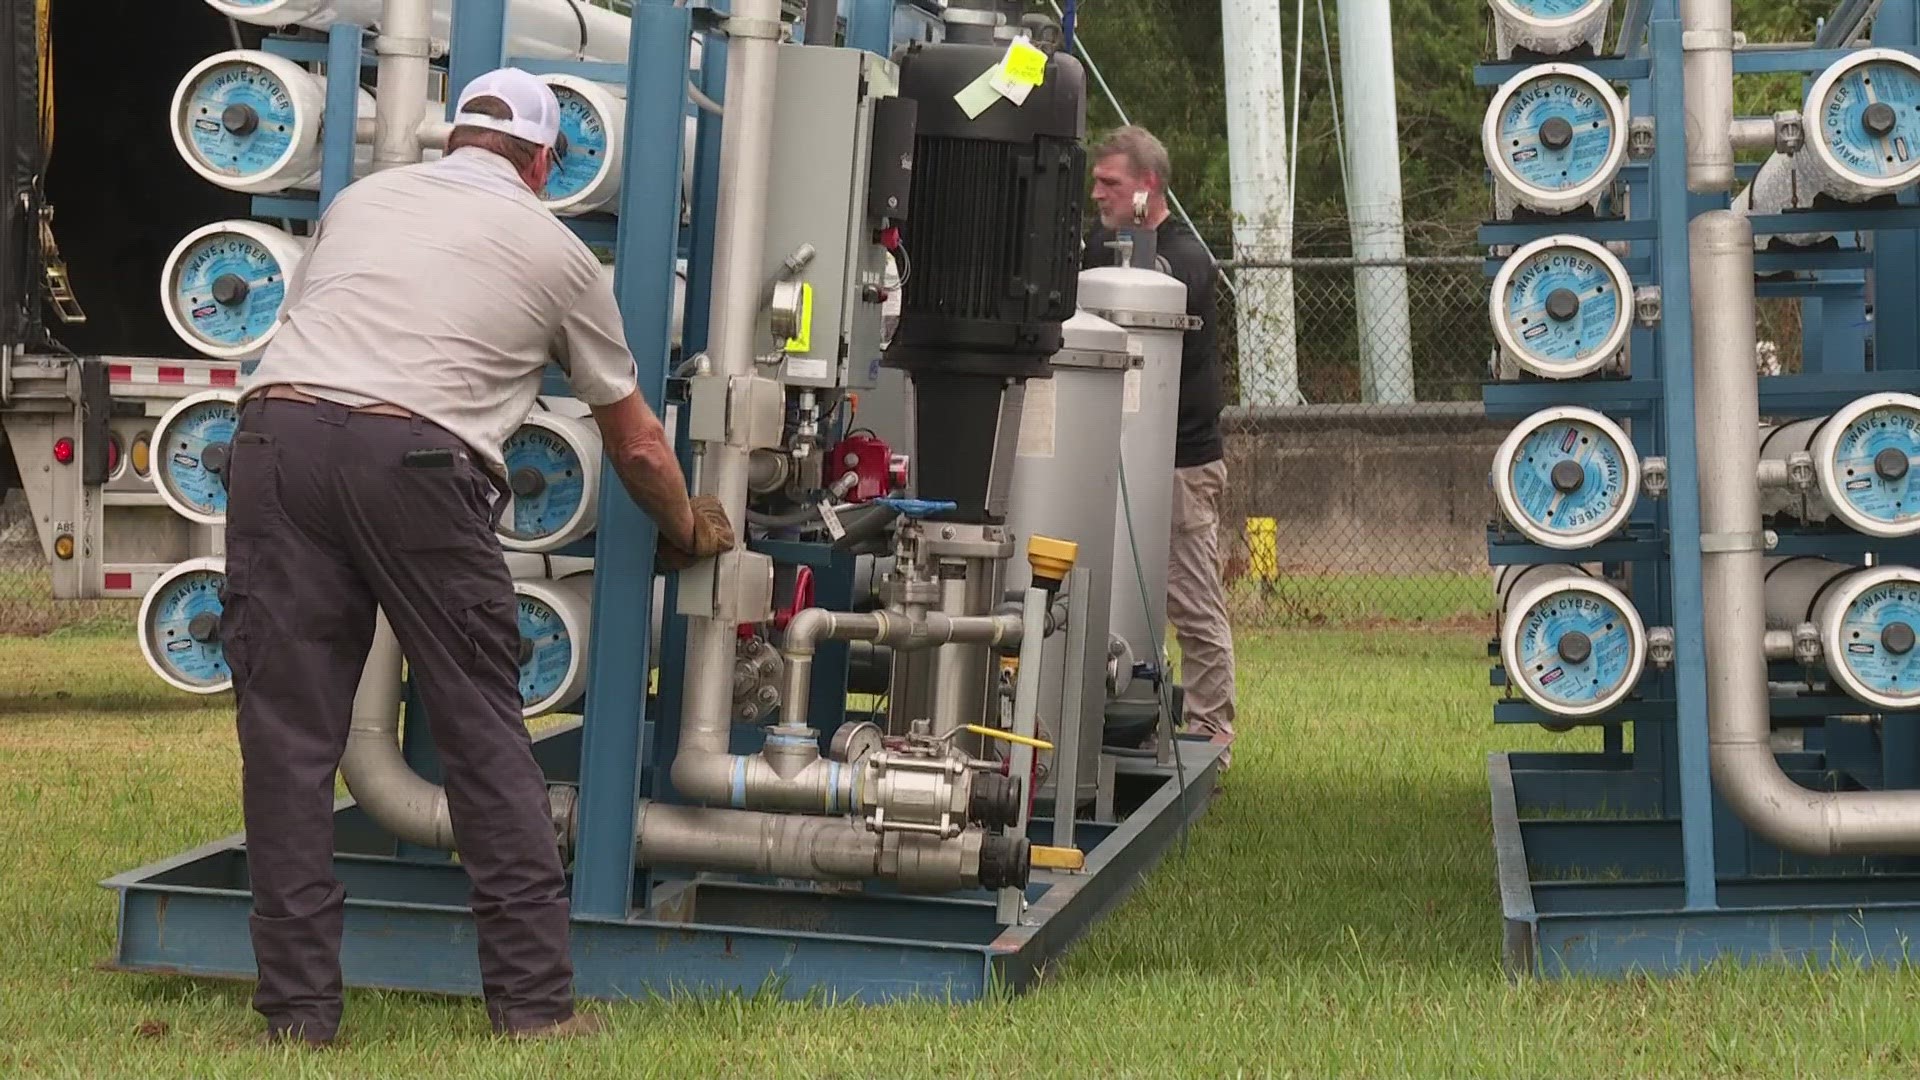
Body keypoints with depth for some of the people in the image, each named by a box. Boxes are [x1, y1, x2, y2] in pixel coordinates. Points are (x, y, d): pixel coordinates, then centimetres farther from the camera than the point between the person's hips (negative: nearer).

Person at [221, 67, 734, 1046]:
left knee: (288, 736, 6)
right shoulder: (555, 250, 19)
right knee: (484, 735, 6)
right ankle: (534, 1003, 10)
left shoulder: (362, 197, 28)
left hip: (278, 427, 3)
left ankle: (298, 1008, 8)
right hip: (414, 455, -3)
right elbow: (637, 445, 26)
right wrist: (689, 533, 44)